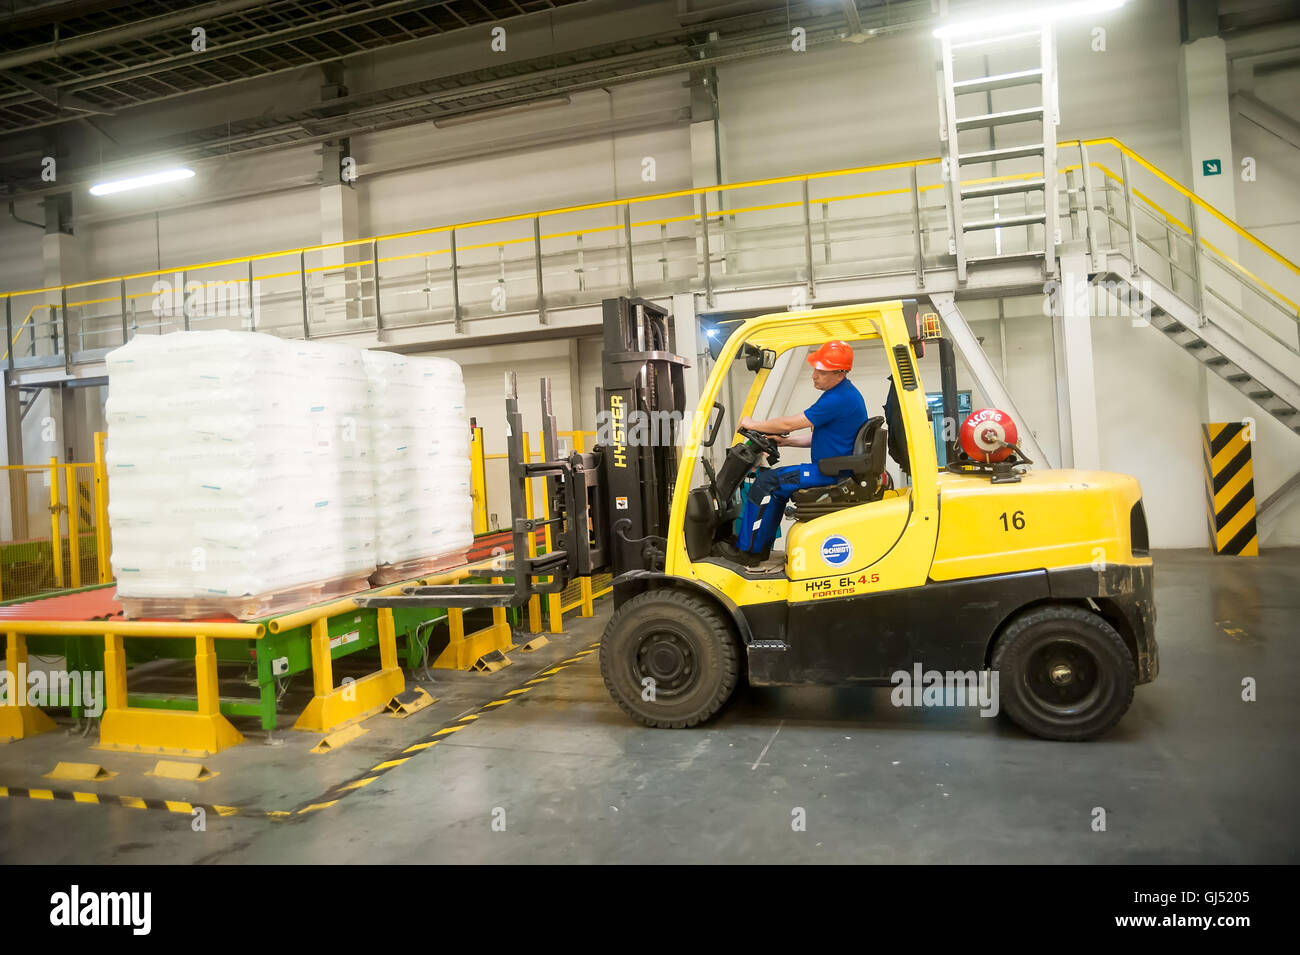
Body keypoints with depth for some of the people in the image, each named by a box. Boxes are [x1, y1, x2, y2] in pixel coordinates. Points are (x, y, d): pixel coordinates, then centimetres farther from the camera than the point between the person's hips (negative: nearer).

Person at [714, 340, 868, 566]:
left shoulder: (840, 399, -22)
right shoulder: (842, 393, 13)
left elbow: (789, 423, -18)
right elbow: (821, 437, 21)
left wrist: (753, 425, -4)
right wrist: (785, 442, 10)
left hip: (833, 474, -11)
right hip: (831, 469, 11)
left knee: (766, 482, -11)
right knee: (776, 482, 20)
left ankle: (747, 550, -1)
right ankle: (762, 547, 22)